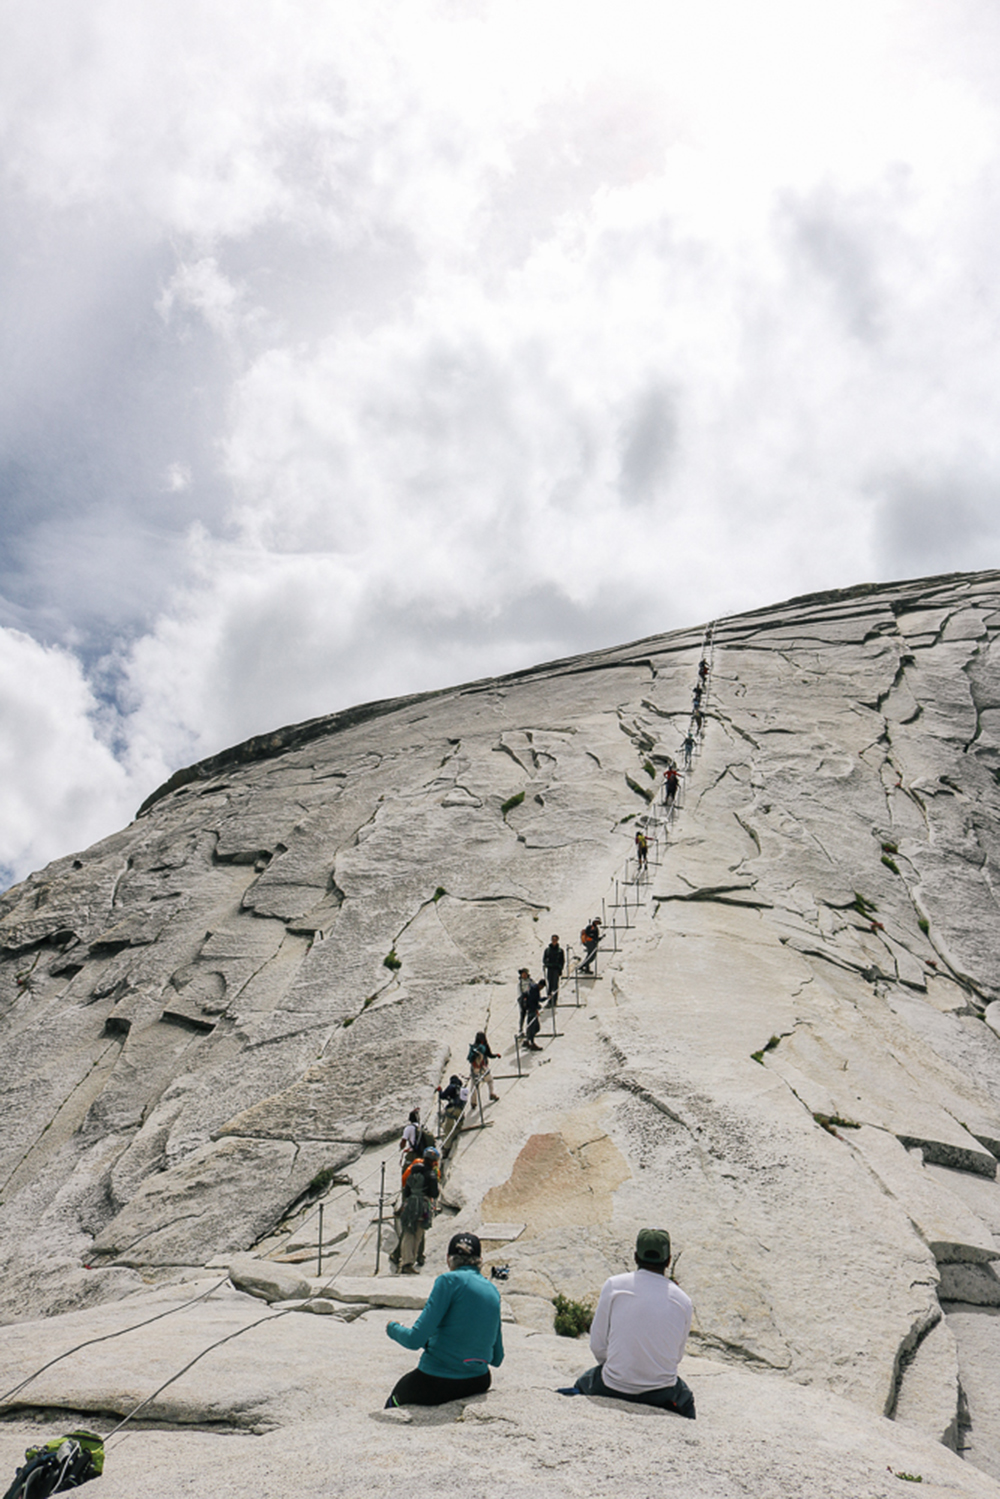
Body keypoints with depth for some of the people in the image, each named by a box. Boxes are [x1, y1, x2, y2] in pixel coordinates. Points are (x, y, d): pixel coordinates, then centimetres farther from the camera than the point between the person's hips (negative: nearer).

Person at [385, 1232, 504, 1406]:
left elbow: (415, 1340, -15)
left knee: (394, 1401, 23)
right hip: (478, 1384, 6)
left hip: (436, 1385, -6)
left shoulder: (449, 1280, -12)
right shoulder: (493, 1290, 6)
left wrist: (393, 1328, 5)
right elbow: (496, 1359, 11)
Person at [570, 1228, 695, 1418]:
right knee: (686, 1400, 35)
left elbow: (597, 1345, -3)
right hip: (661, 1394, 2)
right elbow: (677, 1356, 6)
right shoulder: (683, 1300, -4)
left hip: (612, 1389, -1)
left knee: (583, 1383, 31)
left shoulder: (614, 1285, -8)